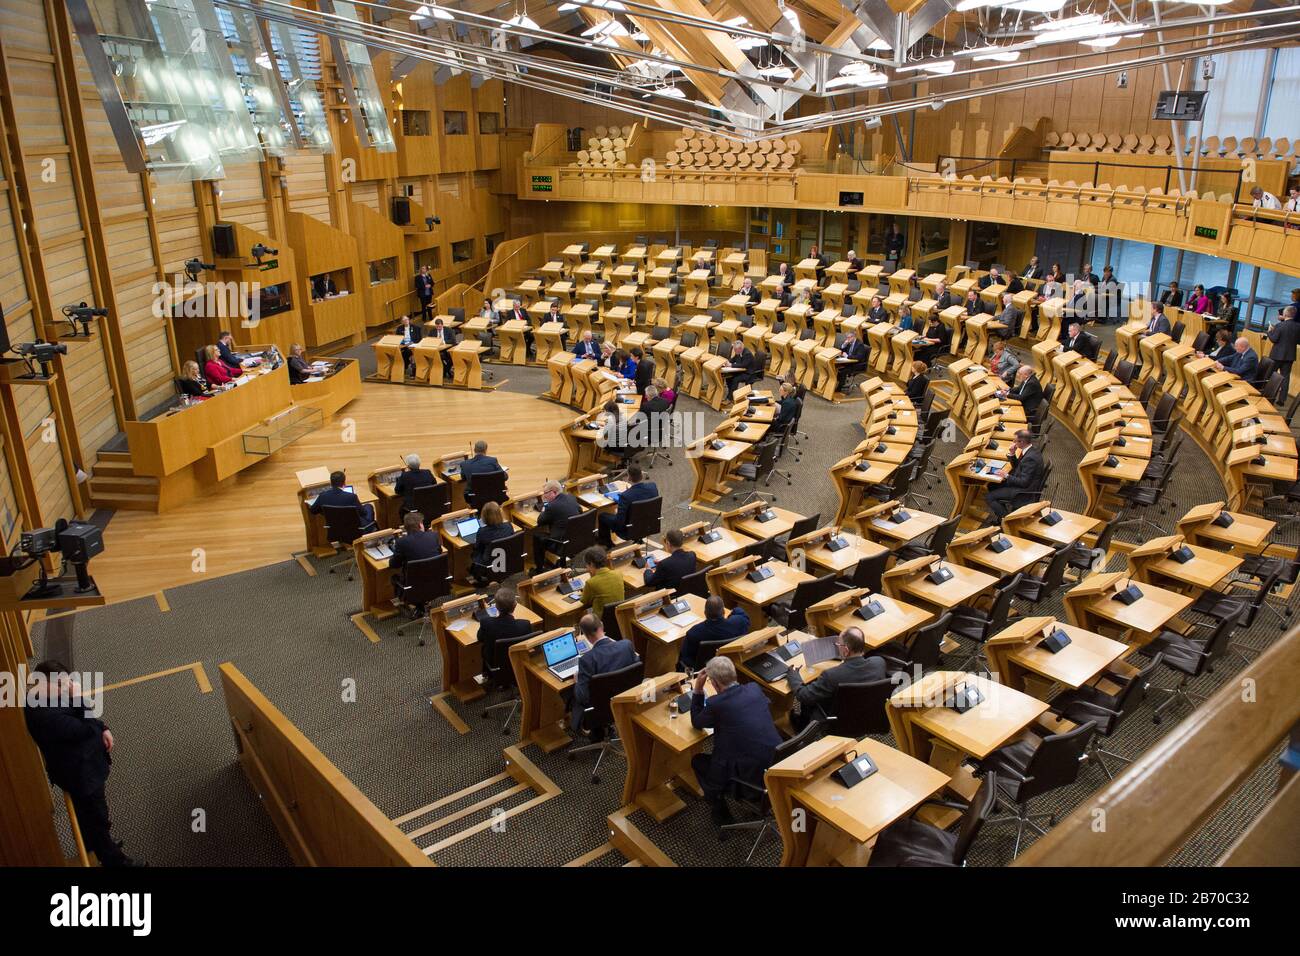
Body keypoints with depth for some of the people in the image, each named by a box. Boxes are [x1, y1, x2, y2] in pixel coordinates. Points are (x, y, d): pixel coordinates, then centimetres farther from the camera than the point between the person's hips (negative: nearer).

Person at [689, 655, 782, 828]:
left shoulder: (716, 704, -16)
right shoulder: (755, 688, 0)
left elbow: (696, 723, 5)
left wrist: (698, 689, 4)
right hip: (777, 765, 6)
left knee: (697, 761, 18)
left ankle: (720, 812, 26)